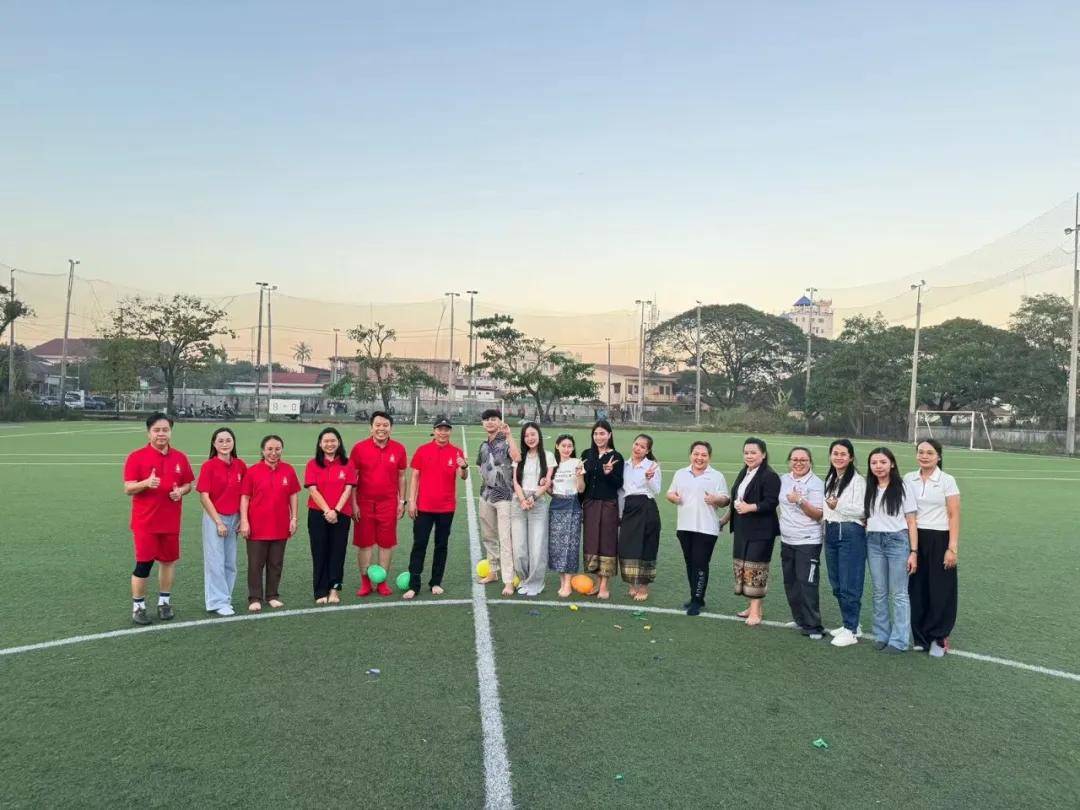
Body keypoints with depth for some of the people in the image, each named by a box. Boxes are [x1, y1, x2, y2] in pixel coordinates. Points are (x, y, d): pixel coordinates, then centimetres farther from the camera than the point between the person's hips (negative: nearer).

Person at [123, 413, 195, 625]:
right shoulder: (136, 457, -7)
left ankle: (165, 602, 26)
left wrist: (181, 491, -9)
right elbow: (128, 489, -9)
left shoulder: (180, 458, 4)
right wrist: (146, 483, -28)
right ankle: (138, 606, 14)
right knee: (143, 564, -1)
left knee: (168, 561, 11)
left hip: (171, 522, 4)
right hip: (145, 522, -4)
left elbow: (188, 484, 13)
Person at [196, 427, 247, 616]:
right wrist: (218, 522, -11)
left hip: (233, 518, 4)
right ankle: (218, 602, 9)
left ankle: (225, 597, 25)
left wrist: (242, 519, 1)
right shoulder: (209, 466, -10)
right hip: (214, 518, -4)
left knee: (230, 561, 11)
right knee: (215, 561, 0)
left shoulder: (240, 465, 1)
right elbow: (204, 496, -10)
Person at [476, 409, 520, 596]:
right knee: (488, 536, 16)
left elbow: (517, 457, -27)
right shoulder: (484, 445, 13)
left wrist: (509, 435, -26)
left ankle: (508, 580, -6)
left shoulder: (506, 441, -7)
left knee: (505, 539, -9)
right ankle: (494, 571, 31)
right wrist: (485, 482, 13)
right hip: (486, 495, 7)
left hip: (504, 496, -7)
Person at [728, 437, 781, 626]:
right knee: (742, 567, 12)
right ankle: (752, 606, 23)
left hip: (760, 532, -9)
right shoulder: (744, 473, 15)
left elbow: (771, 503, -21)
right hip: (742, 530, 9)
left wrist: (749, 507, -28)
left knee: (755, 568, -7)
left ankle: (756, 611, 1)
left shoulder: (770, 476, -13)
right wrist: (729, 517, 24)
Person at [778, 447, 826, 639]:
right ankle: (800, 619, 26)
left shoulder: (816, 484, -9)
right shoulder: (783, 480, 7)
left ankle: (812, 626, -2)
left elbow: (818, 514, -14)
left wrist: (800, 501, -24)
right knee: (790, 583, 12)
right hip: (787, 540, 7)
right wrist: (782, 522, 16)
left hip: (808, 542, -6)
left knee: (807, 584, -9)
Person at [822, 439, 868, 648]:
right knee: (836, 584, 13)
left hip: (851, 534, -8)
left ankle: (851, 630, 5)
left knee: (849, 584, -4)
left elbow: (862, 511, -16)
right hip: (831, 533, 8)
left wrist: (838, 506, -27)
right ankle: (850, 624, 26)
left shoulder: (858, 480, -9)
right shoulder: (830, 479, 14)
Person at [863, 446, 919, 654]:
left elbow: (911, 522, -3)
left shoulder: (903, 487, -2)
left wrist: (914, 552, -7)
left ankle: (899, 641, 8)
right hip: (874, 542, 4)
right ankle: (881, 635, 20)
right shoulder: (869, 488, 9)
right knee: (879, 593, 10)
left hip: (897, 541, -4)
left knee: (899, 594, 2)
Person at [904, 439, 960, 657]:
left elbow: (954, 516, -5)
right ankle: (921, 637, 18)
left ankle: (939, 638, 16)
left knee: (940, 591, 2)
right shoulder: (908, 478, 6)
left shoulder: (947, 481, -4)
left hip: (939, 540, -3)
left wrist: (952, 548, -11)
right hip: (914, 539, 3)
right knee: (917, 589, 5)